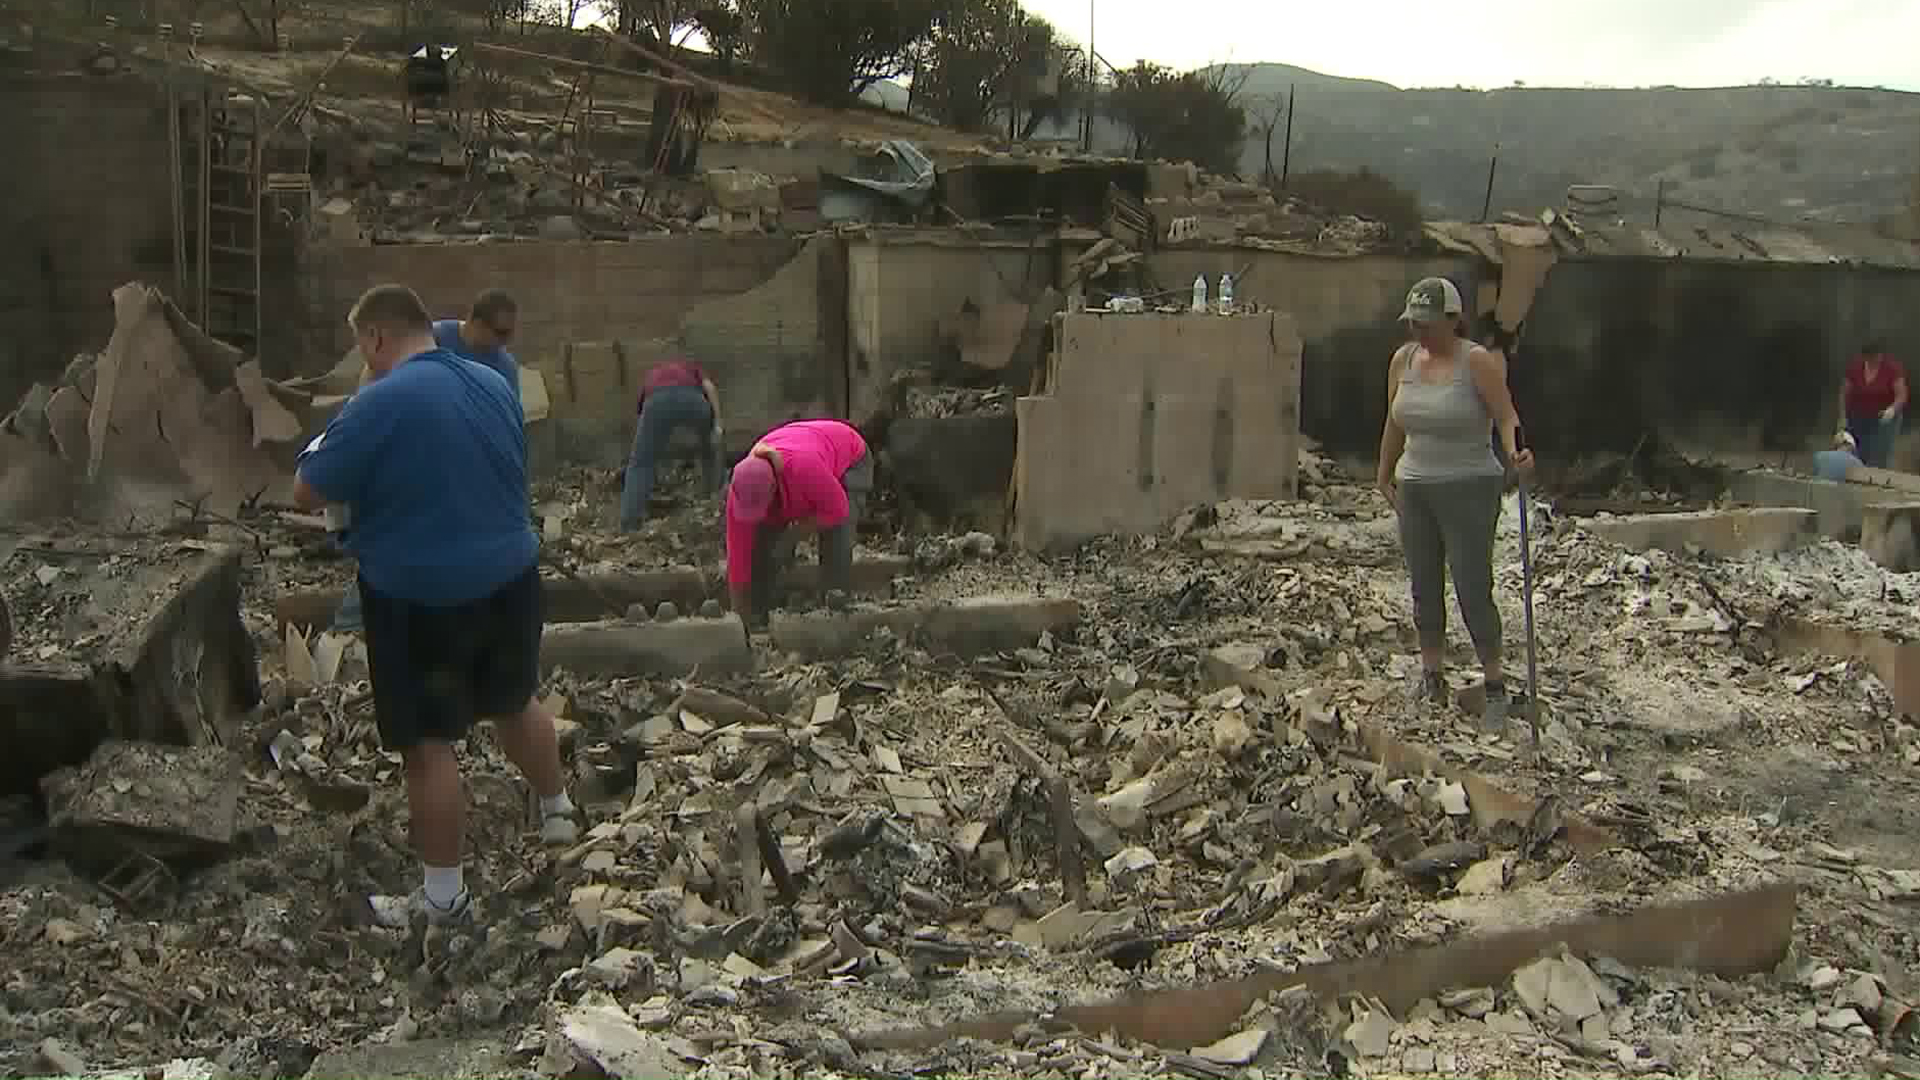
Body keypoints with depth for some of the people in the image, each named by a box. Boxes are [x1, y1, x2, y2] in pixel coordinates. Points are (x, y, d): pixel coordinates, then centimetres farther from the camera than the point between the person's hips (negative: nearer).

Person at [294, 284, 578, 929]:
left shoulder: (380, 404, -20)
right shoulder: (494, 385, 3)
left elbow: (308, 495, -14)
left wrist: (327, 447, 5)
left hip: (421, 597, -7)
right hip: (508, 578, 7)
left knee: (428, 743, 5)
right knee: (515, 703, 26)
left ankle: (443, 897, 14)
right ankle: (557, 810, 46)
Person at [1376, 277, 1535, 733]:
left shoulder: (1478, 361, -10)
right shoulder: (1402, 361, 6)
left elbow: (1506, 417, -14)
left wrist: (1515, 453, -34)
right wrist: (1385, 477, 22)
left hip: (1469, 489, -5)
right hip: (1415, 490, 5)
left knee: (1474, 591, -6)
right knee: (1425, 589, 9)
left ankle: (1495, 686, 7)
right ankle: (1431, 679, 20)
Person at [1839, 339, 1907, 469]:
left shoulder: (1893, 368, -15)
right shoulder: (1854, 367, -8)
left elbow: (1901, 394, -14)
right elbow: (1844, 393, 0)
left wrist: (1893, 409, -34)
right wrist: (1843, 418, -2)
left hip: (1884, 420, -3)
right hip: (1858, 419, 3)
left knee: (1877, 461, -6)